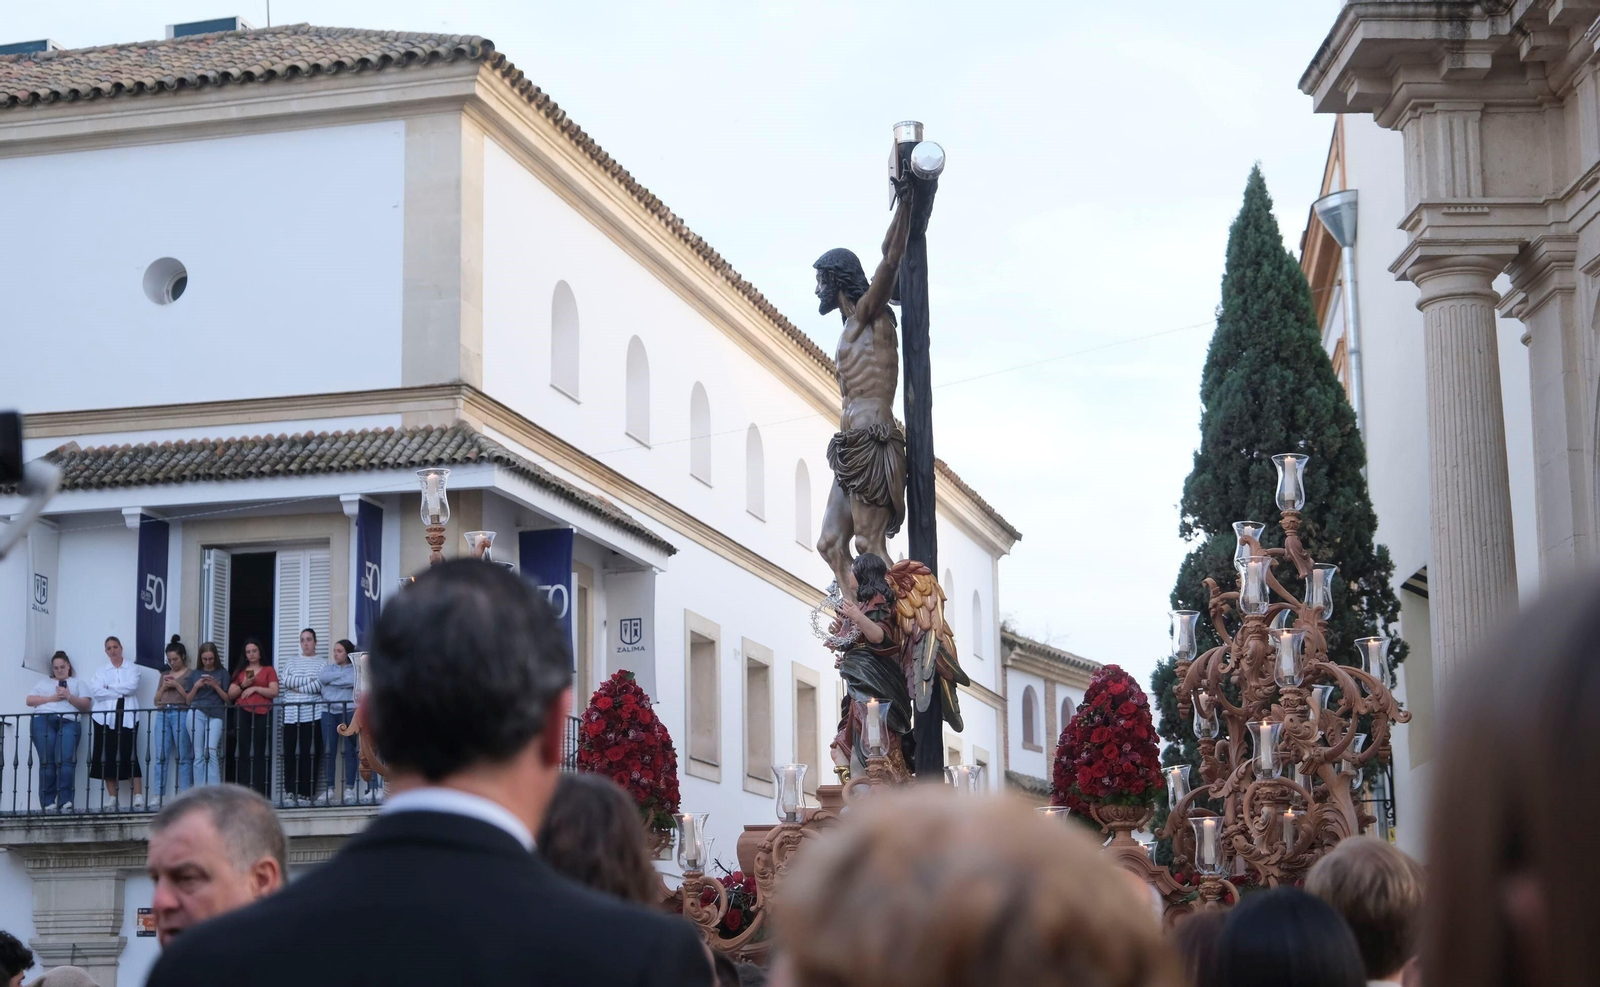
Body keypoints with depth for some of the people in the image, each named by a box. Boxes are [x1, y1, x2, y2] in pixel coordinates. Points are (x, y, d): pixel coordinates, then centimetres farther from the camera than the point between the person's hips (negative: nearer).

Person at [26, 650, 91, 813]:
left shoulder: (77, 683, 25)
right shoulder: (44, 683, 29)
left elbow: (86, 705, 12)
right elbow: (29, 700, 15)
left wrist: (69, 697, -3)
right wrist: (52, 698, 3)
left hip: (68, 722, -1)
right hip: (43, 721, 1)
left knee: (66, 760, -20)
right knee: (47, 761, -12)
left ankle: (65, 801, -25)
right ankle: (48, 803, -15)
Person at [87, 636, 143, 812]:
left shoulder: (132, 668, 12)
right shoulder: (101, 672, 16)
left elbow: (132, 686, -7)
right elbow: (95, 692, -1)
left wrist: (109, 687, -3)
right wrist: (120, 692, -7)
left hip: (127, 716, -2)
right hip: (105, 717, 3)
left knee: (129, 754, -11)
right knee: (108, 757, -3)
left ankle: (138, 797, -15)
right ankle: (112, 799, 0)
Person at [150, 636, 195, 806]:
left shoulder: (190, 675, 5)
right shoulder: (165, 674, 21)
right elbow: (156, 700, 22)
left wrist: (177, 685, -7)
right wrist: (164, 687, 5)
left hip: (181, 714, -5)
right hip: (162, 714, 5)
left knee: (184, 757, -7)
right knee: (160, 757, -2)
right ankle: (157, 796, -6)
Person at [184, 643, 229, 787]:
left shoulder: (222, 674, 8)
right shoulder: (194, 674, 13)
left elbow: (227, 698, 6)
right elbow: (188, 699, 15)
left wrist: (215, 685, -8)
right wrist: (196, 686, -1)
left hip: (215, 715, -2)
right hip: (196, 714, 2)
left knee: (211, 751, -20)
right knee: (198, 755, 0)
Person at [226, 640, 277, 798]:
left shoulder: (268, 670, 11)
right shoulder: (240, 671, 18)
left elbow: (274, 692, -1)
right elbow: (230, 695, 12)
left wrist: (255, 688, -8)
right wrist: (243, 686, -4)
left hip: (262, 714, -2)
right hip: (242, 714, 2)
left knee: (260, 753, -7)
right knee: (243, 753, -4)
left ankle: (260, 792, -10)